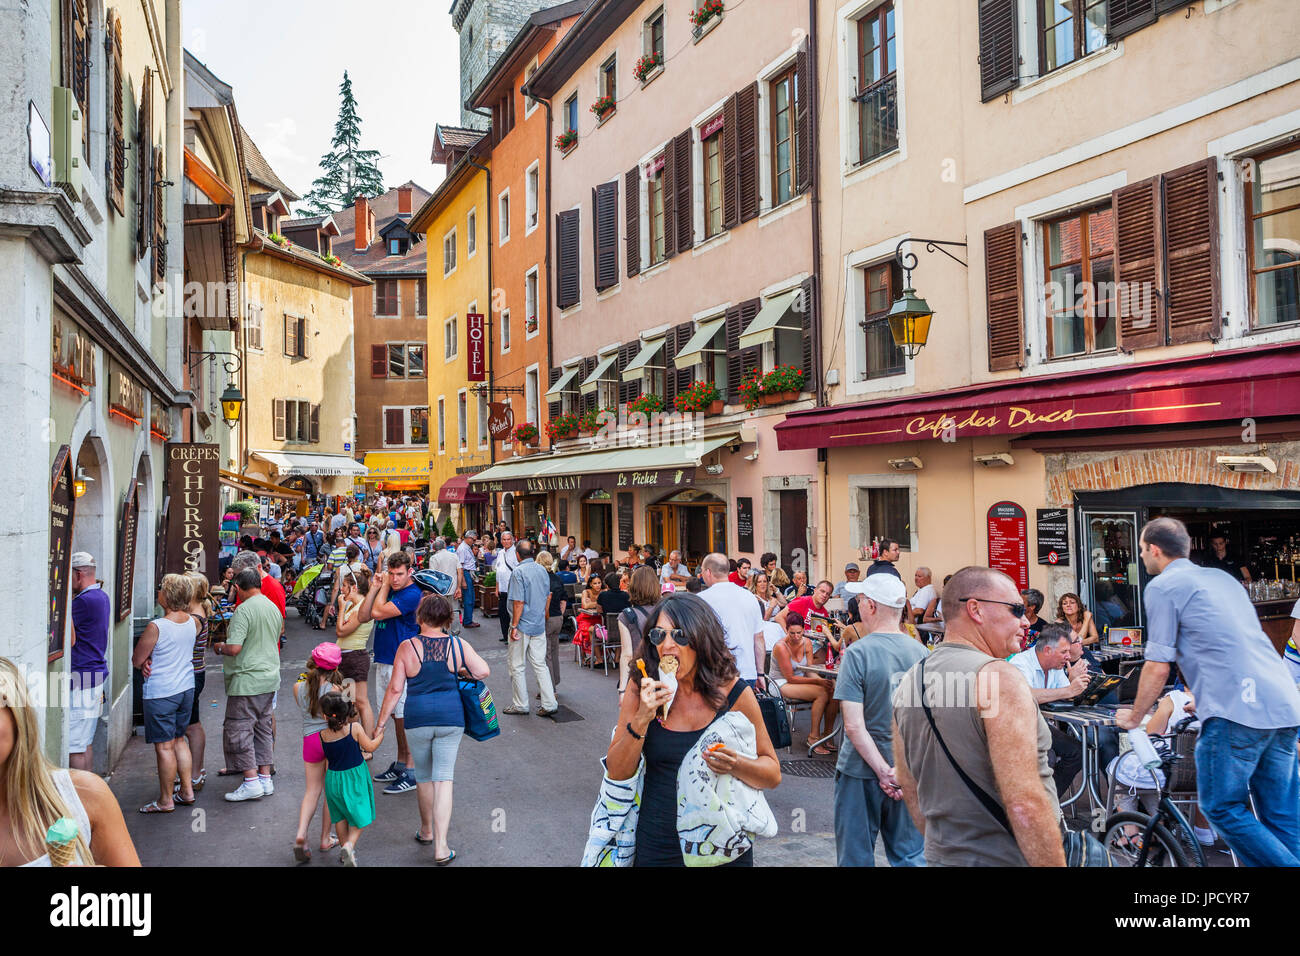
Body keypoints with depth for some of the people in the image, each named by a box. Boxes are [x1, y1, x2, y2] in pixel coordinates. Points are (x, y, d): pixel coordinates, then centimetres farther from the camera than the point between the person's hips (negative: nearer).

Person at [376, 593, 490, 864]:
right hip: (451, 718, 0)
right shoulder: (459, 645, -4)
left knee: (423, 776, 19)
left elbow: (395, 688, -5)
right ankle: (441, 847, -1)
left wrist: (381, 722, 3)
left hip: (418, 719, 0)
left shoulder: (407, 647, -7)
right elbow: (483, 672, -9)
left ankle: (426, 830, 38)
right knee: (444, 779, 3)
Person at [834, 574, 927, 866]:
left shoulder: (858, 653, -16)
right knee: (910, 855, 16)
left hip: (862, 770, -4)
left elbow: (854, 726, -21)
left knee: (857, 856, 10)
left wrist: (884, 772, -17)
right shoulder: (921, 652, -2)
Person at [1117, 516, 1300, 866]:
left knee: (1223, 809, 4)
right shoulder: (1221, 576, 22)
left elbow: (1158, 667, -4)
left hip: (1236, 711, -8)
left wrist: (1133, 717, 10)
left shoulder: (1163, 586, -2)